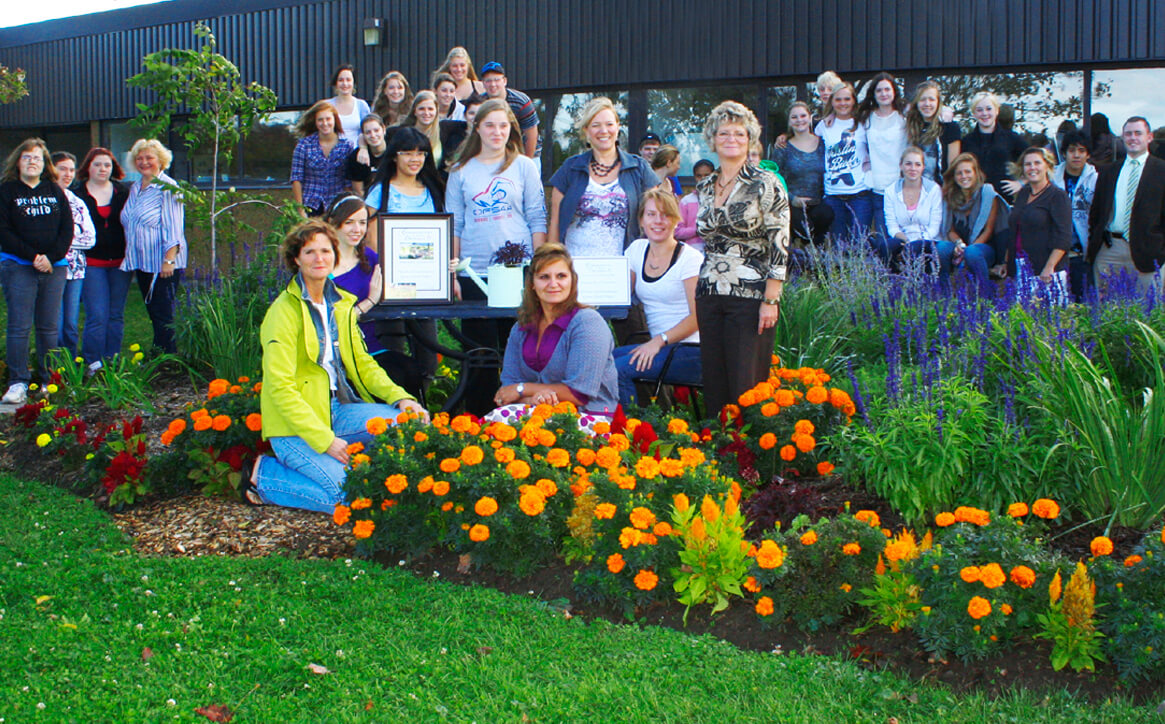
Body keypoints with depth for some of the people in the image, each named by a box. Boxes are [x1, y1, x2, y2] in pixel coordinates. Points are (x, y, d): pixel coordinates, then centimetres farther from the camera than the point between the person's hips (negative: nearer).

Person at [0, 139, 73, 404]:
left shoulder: (55, 192, 12)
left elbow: (68, 229, 7)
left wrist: (51, 257, -7)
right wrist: (33, 257, -12)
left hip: (54, 268, 3)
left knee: (49, 327, 5)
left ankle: (51, 380, 10)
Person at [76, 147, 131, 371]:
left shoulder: (123, 193, 9)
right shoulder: (77, 195, 0)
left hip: (120, 263, 3)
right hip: (91, 263, -3)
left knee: (116, 315, 7)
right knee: (97, 316, -8)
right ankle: (93, 364, -2)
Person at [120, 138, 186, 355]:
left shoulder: (167, 188, -8)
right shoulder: (134, 188, 16)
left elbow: (173, 228, -15)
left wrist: (169, 260, -21)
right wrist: (129, 256, 15)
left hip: (163, 265, -8)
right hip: (142, 263, 8)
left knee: (164, 317, -8)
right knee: (154, 315, 11)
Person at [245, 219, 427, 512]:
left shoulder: (340, 304, 11)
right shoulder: (285, 311, -13)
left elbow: (362, 364, 15)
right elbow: (280, 388, -18)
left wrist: (400, 398, -4)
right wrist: (325, 440, -23)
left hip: (338, 410, 7)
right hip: (295, 426, -7)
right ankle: (264, 474, -1)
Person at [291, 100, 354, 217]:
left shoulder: (346, 146, 2)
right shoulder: (304, 145, -1)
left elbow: (349, 182, 5)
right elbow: (296, 179, -1)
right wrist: (300, 211, -5)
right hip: (310, 207, -1)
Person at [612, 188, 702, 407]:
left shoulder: (690, 258, -6)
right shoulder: (637, 250, 12)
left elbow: (697, 317, -11)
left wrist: (659, 340, -22)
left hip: (690, 351, -6)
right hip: (658, 346, 6)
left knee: (618, 369, -26)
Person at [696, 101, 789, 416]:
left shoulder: (765, 184, -5)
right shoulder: (705, 187, 12)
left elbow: (780, 246, -9)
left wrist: (771, 300, -15)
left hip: (750, 295, -6)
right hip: (710, 296, 6)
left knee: (746, 387, -5)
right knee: (714, 386, 7)